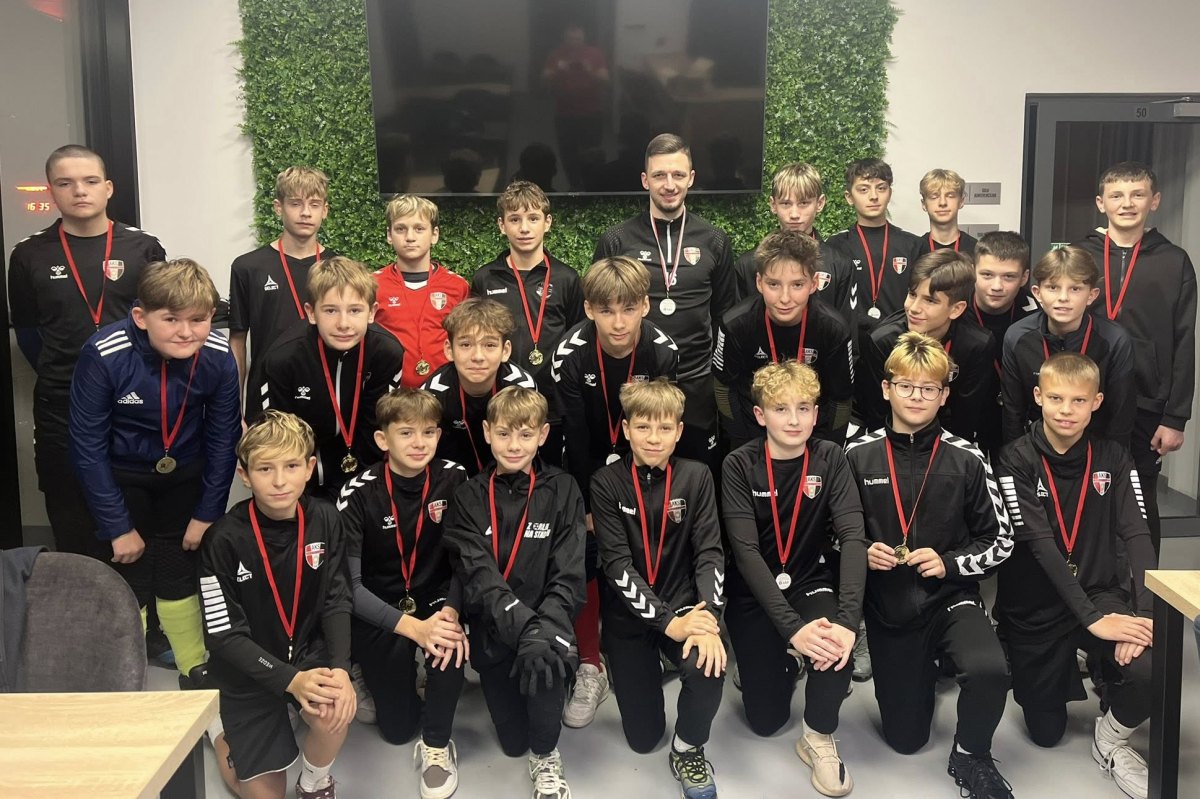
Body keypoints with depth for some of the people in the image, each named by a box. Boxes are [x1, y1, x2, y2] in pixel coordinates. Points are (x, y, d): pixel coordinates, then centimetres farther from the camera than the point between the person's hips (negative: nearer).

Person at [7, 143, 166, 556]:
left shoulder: (143, 248, 1)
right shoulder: (29, 255, 2)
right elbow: (26, 331, 11)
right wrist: (58, 375, 7)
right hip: (61, 411, 1)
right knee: (73, 529, 8)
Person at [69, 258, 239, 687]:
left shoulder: (218, 357, -23)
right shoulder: (104, 355, -30)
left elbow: (223, 438, -8)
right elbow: (88, 446, -19)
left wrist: (208, 512, -3)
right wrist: (118, 526, -15)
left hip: (185, 476, 2)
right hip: (121, 477, -2)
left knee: (180, 577, 11)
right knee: (128, 581, -3)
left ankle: (195, 671, 30)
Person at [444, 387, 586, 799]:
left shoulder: (562, 491, -3)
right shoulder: (468, 498, -2)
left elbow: (568, 575, -11)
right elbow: (479, 576, -14)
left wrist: (544, 630, -29)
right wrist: (522, 627, -31)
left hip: (547, 623, -1)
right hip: (493, 633, 1)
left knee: (547, 657, -33)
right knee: (513, 742, 3)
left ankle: (546, 755, -4)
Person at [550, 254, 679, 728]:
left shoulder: (664, 353, -21)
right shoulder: (570, 355, -23)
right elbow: (574, 437, -19)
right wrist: (588, 505, -17)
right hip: (587, 471, 0)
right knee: (583, 561, -7)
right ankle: (590, 667, 7)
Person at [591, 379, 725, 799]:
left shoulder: (696, 477, -4)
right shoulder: (606, 483, -9)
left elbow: (709, 553, -9)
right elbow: (617, 563, -15)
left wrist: (707, 617, -27)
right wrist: (666, 621, -26)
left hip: (685, 606, 0)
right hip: (629, 616, 0)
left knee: (709, 667, -33)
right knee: (643, 738, 3)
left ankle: (688, 749, -1)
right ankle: (637, 672, 36)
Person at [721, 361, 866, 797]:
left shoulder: (830, 458, -10)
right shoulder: (739, 465, -16)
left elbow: (853, 536, -20)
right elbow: (745, 550, -24)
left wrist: (847, 619, -36)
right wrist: (791, 627, -36)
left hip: (812, 581, 1)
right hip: (754, 592, -1)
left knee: (836, 641, -32)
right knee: (766, 719, -1)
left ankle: (819, 738, -5)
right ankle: (780, 660, 32)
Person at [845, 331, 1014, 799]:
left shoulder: (966, 460, -6)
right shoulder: (858, 456, -4)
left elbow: (1000, 541, 0)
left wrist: (949, 564, -15)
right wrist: (862, 552, -15)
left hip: (951, 596, -1)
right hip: (887, 605, 1)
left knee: (990, 671, -34)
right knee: (904, 739, 9)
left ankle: (970, 756, -2)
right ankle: (924, 671, 44)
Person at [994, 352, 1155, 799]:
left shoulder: (1114, 459, 0)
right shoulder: (1017, 461, -11)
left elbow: (1137, 536, -10)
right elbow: (1041, 545, -18)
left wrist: (1143, 615, -25)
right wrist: (1091, 619, -26)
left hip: (1102, 595, 2)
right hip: (1036, 608, -1)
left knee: (1152, 669, -29)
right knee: (1046, 732, 7)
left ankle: (1111, 739, 3)